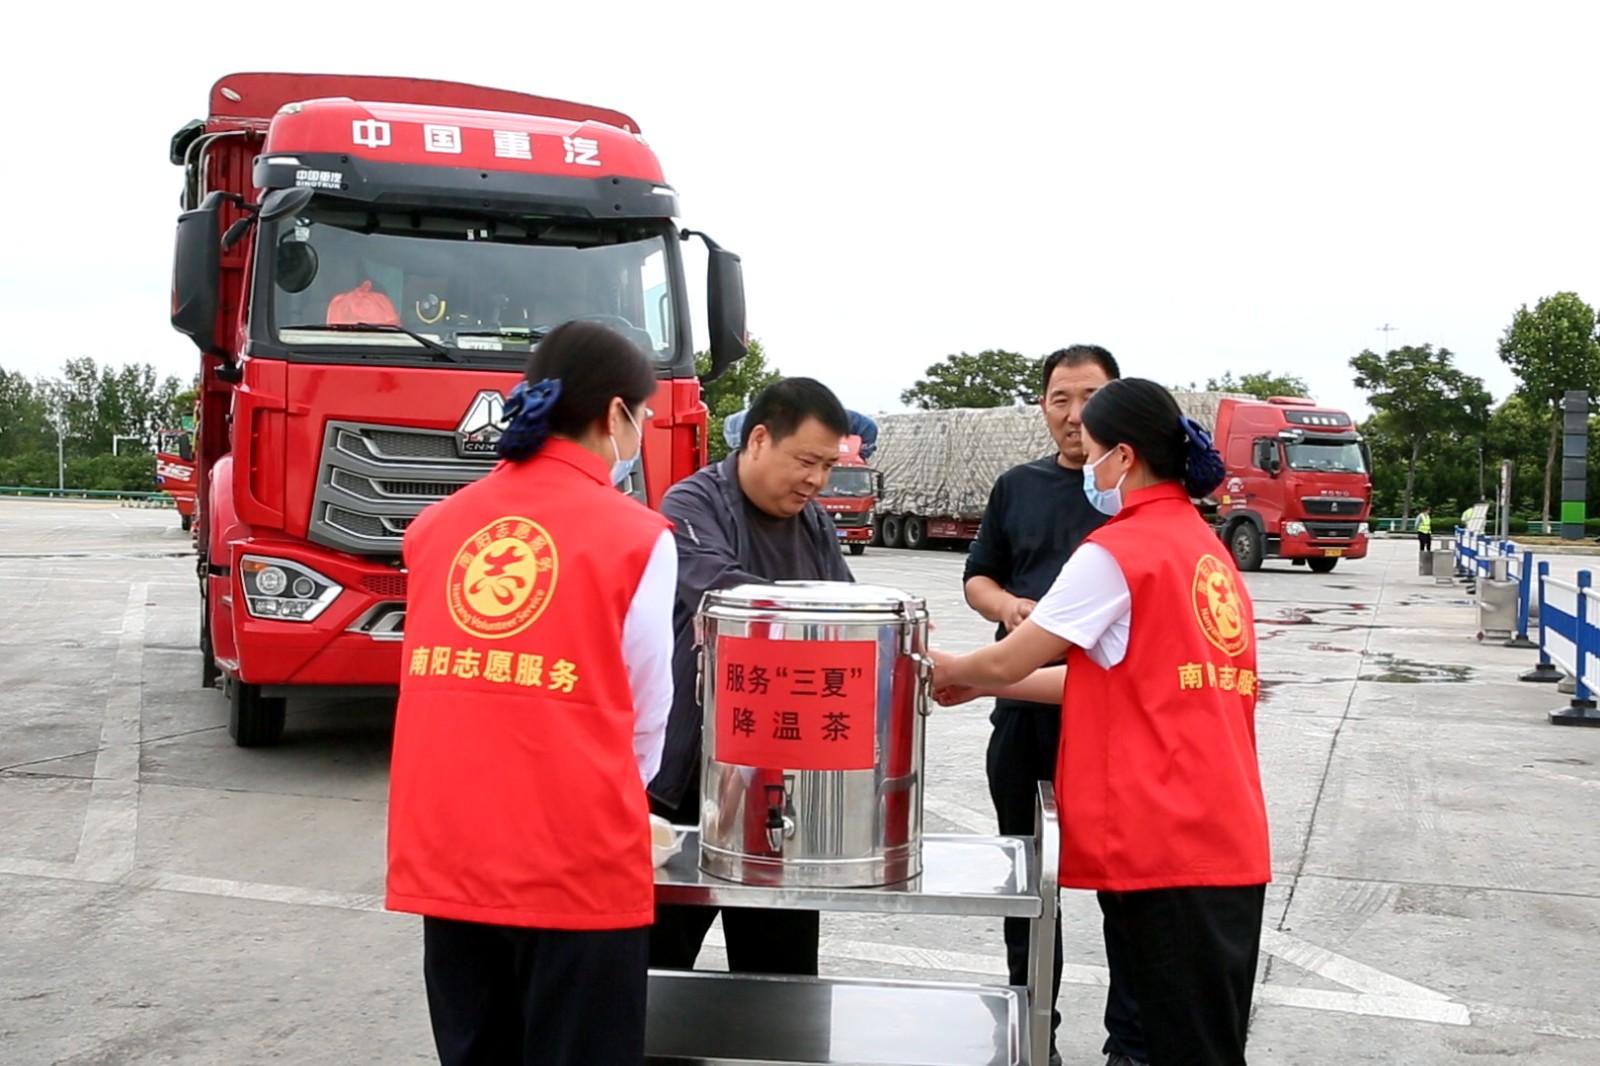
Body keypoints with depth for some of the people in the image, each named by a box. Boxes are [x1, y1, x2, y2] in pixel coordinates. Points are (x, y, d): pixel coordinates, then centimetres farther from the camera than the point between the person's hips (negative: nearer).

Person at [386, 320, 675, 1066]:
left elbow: (443, 695, 13)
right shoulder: (636, 537, -5)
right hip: (577, 865, -4)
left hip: (445, 856, 5)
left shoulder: (437, 526, 7)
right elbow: (645, 713, 2)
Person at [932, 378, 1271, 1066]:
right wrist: (986, 684, 22)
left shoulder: (1117, 551, -10)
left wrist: (950, 668, 16)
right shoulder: (1205, 548, 16)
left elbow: (1007, 660, -5)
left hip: (1168, 845, -9)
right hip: (1231, 842, 9)